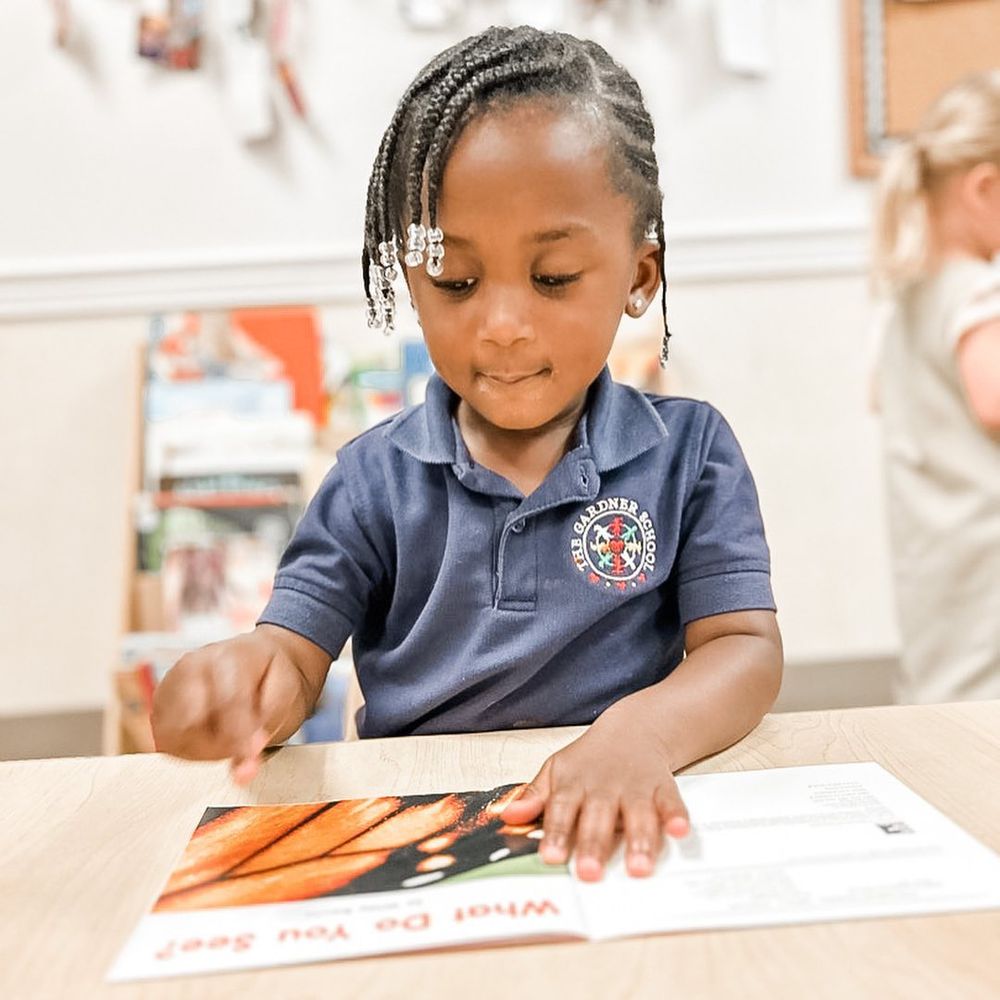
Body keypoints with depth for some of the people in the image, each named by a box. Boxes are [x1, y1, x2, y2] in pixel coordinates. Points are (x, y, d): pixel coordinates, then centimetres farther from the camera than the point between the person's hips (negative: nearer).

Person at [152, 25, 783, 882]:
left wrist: (642, 732, -27)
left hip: (629, 841, 0)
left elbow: (745, 649, -7)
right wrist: (244, 677, -26)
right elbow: (296, 655, -2)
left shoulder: (690, 454, 0)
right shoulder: (375, 478, 1)